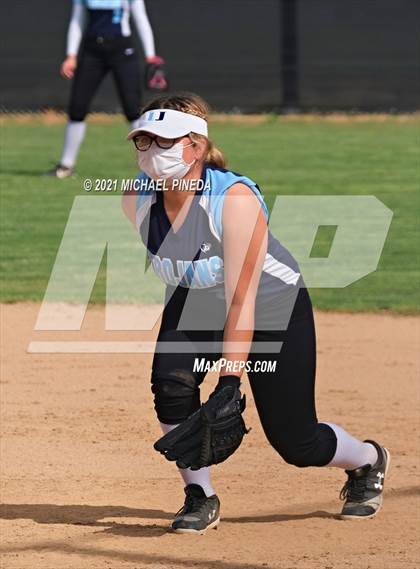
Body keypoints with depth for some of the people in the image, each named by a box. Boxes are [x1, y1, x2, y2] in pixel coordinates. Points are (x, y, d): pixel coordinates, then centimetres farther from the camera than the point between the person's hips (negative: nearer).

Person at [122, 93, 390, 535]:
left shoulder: (236, 199, -35)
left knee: (295, 443, 0)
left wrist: (229, 384, -41)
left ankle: (367, 460, 35)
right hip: (195, 305, 4)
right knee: (171, 380, -27)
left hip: (273, 305, -4)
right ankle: (200, 499, -7)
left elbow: (242, 302, -37)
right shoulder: (136, 199, -19)